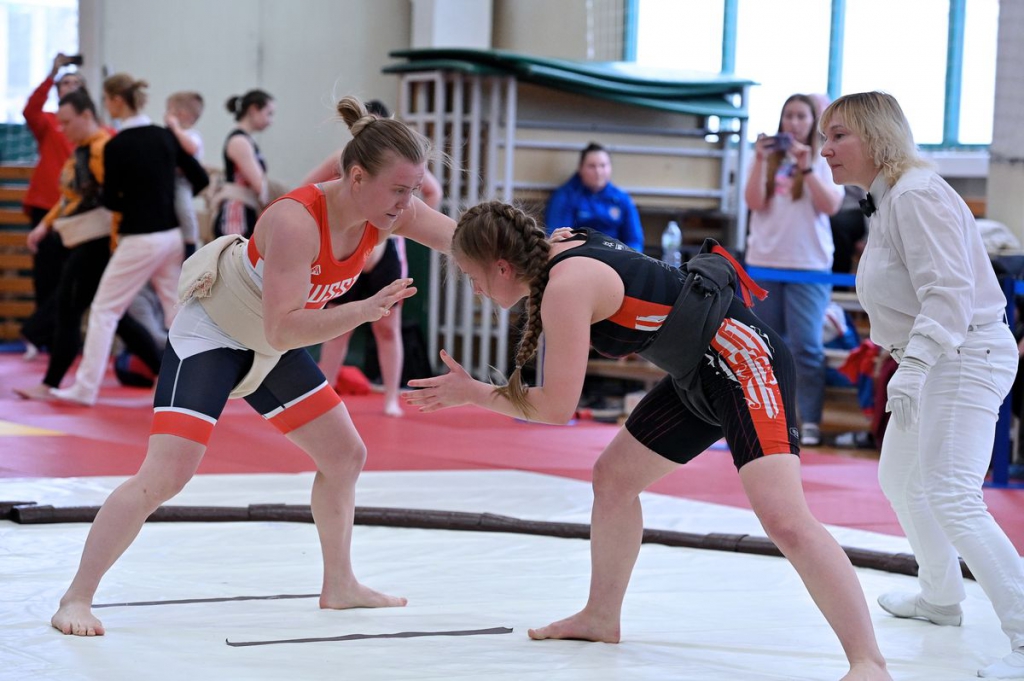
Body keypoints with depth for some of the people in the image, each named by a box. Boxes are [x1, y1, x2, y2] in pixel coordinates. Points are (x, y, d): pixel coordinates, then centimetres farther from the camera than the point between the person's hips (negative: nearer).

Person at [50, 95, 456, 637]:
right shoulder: (295, 221, -35)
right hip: (209, 337, -8)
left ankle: (339, 586, 30)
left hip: (270, 348, 8)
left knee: (345, 456, 13)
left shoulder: (391, 213, -14)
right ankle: (76, 598, -9)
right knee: (164, 476, -18)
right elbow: (284, 329, -38)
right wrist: (364, 311, -46)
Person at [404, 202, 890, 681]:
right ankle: (601, 617, 34)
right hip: (697, 375, 11)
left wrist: (473, 394, -8)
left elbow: (555, 407, -19)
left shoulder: (566, 288, -23)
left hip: (741, 361, -11)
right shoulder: (559, 246, 4)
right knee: (612, 478, 18)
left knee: (783, 519, -22)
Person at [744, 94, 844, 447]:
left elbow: (831, 205, -9)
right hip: (763, 262, 3)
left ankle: (810, 423, -12)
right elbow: (754, 202, -2)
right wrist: (759, 161, -12)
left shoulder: (825, 161, 4)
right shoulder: (769, 159, 8)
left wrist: (806, 167, -17)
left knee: (805, 345, -10)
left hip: (809, 265, -2)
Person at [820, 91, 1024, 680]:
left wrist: (913, 365, -36)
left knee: (952, 498, -20)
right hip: (934, 359, 11)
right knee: (900, 478, 24)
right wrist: (908, 364, 19)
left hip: (967, 356, -11)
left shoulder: (917, 195, -19)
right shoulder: (885, 200, 13)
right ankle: (941, 597, 43)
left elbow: (949, 290, -28)